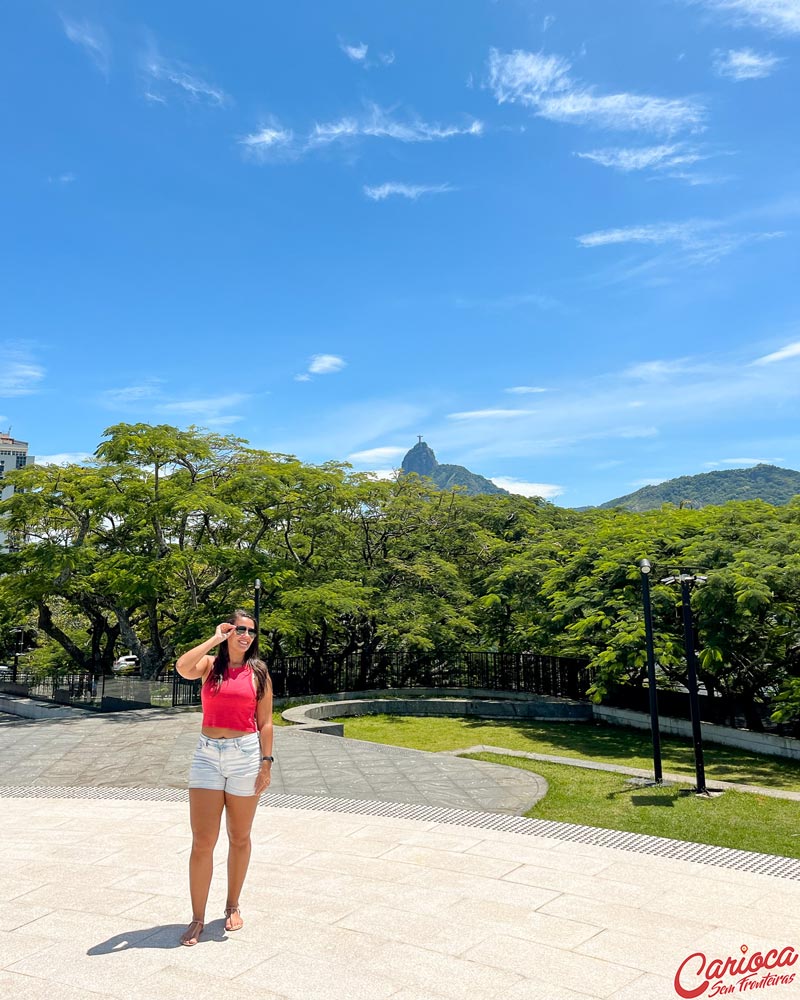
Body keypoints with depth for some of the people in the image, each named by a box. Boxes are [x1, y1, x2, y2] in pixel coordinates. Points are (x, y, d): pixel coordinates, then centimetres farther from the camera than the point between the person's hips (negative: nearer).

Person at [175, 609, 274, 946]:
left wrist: (266, 762, -4)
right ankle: (197, 919, 15)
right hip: (207, 755, 0)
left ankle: (233, 905, 33)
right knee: (202, 841, 0)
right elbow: (182, 668, -22)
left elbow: (265, 723, 2)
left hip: (245, 756, 0)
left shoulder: (258, 672, 1)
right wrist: (215, 639, -14)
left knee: (239, 838, 13)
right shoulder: (210, 665, 1)